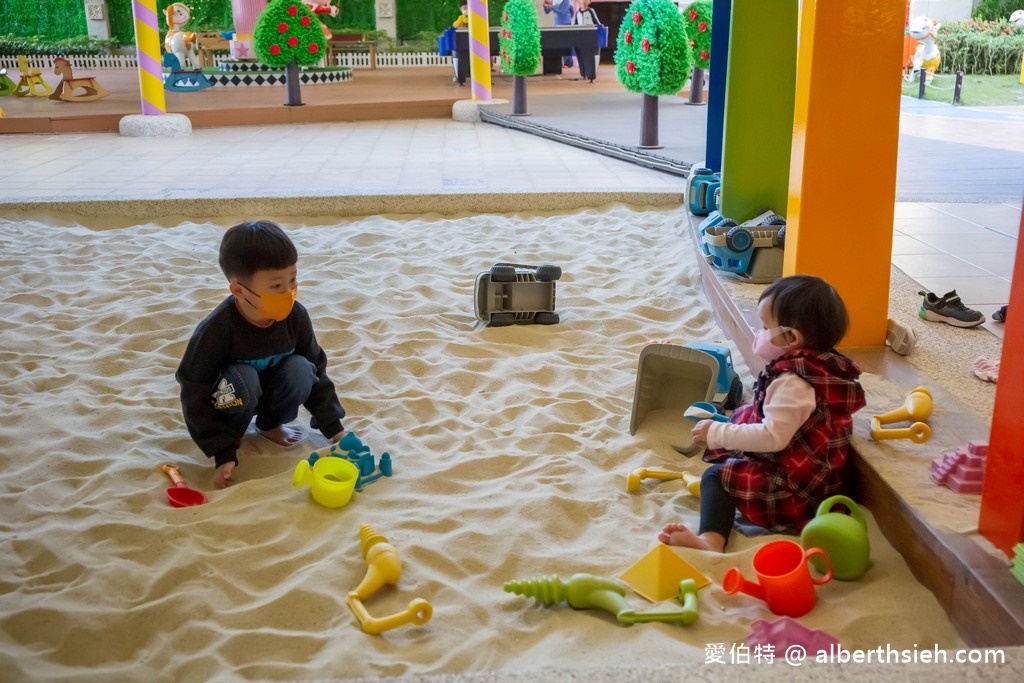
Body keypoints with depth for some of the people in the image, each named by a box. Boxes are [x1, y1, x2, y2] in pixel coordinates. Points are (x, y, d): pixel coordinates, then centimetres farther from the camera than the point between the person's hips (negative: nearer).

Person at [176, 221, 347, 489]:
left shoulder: (295, 316, -20)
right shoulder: (215, 331, -32)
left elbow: (315, 372, -6)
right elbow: (195, 399, -24)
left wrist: (334, 427, -7)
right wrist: (223, 452, -26)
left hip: (270, 394, 4)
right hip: (230, 398, -4)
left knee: (299, 369, -26)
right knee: (242, 378, -36)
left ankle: (270, 424, 3)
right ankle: (231, 434, -5)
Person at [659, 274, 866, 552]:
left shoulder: (792, 382, -25)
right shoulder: (823, 364, 6)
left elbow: (773, 437, -29)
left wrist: (717, 432, -22)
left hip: (795, 486, -11)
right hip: (816, 475, 11)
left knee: (715, 476, -8)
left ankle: (711, 539, -26)